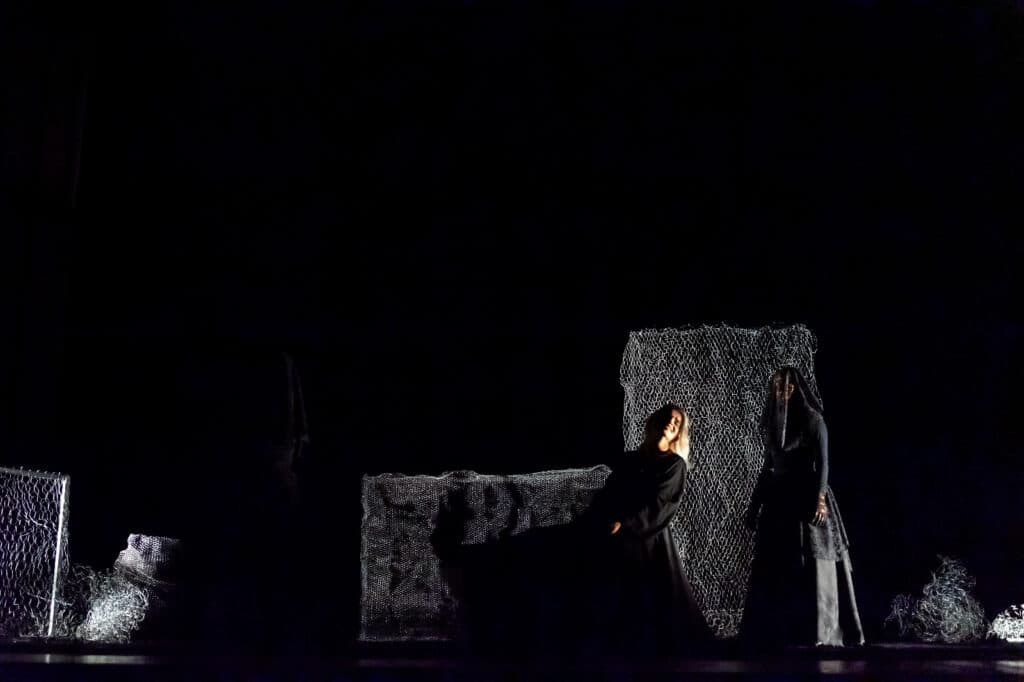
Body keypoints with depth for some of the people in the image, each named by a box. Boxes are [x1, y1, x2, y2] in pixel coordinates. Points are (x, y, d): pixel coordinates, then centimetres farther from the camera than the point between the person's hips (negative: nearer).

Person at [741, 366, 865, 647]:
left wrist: (820, 498, -21)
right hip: (778, 499, 6)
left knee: (812, 563, -8)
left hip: (806, 497, -6)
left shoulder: (812, 419, -3)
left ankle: (820, 631, -6)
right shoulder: (773, 422, 14)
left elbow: (822, 462, -9)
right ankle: (775, 631, 5)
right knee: (775, 567, 2)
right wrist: (754, 504, 15)